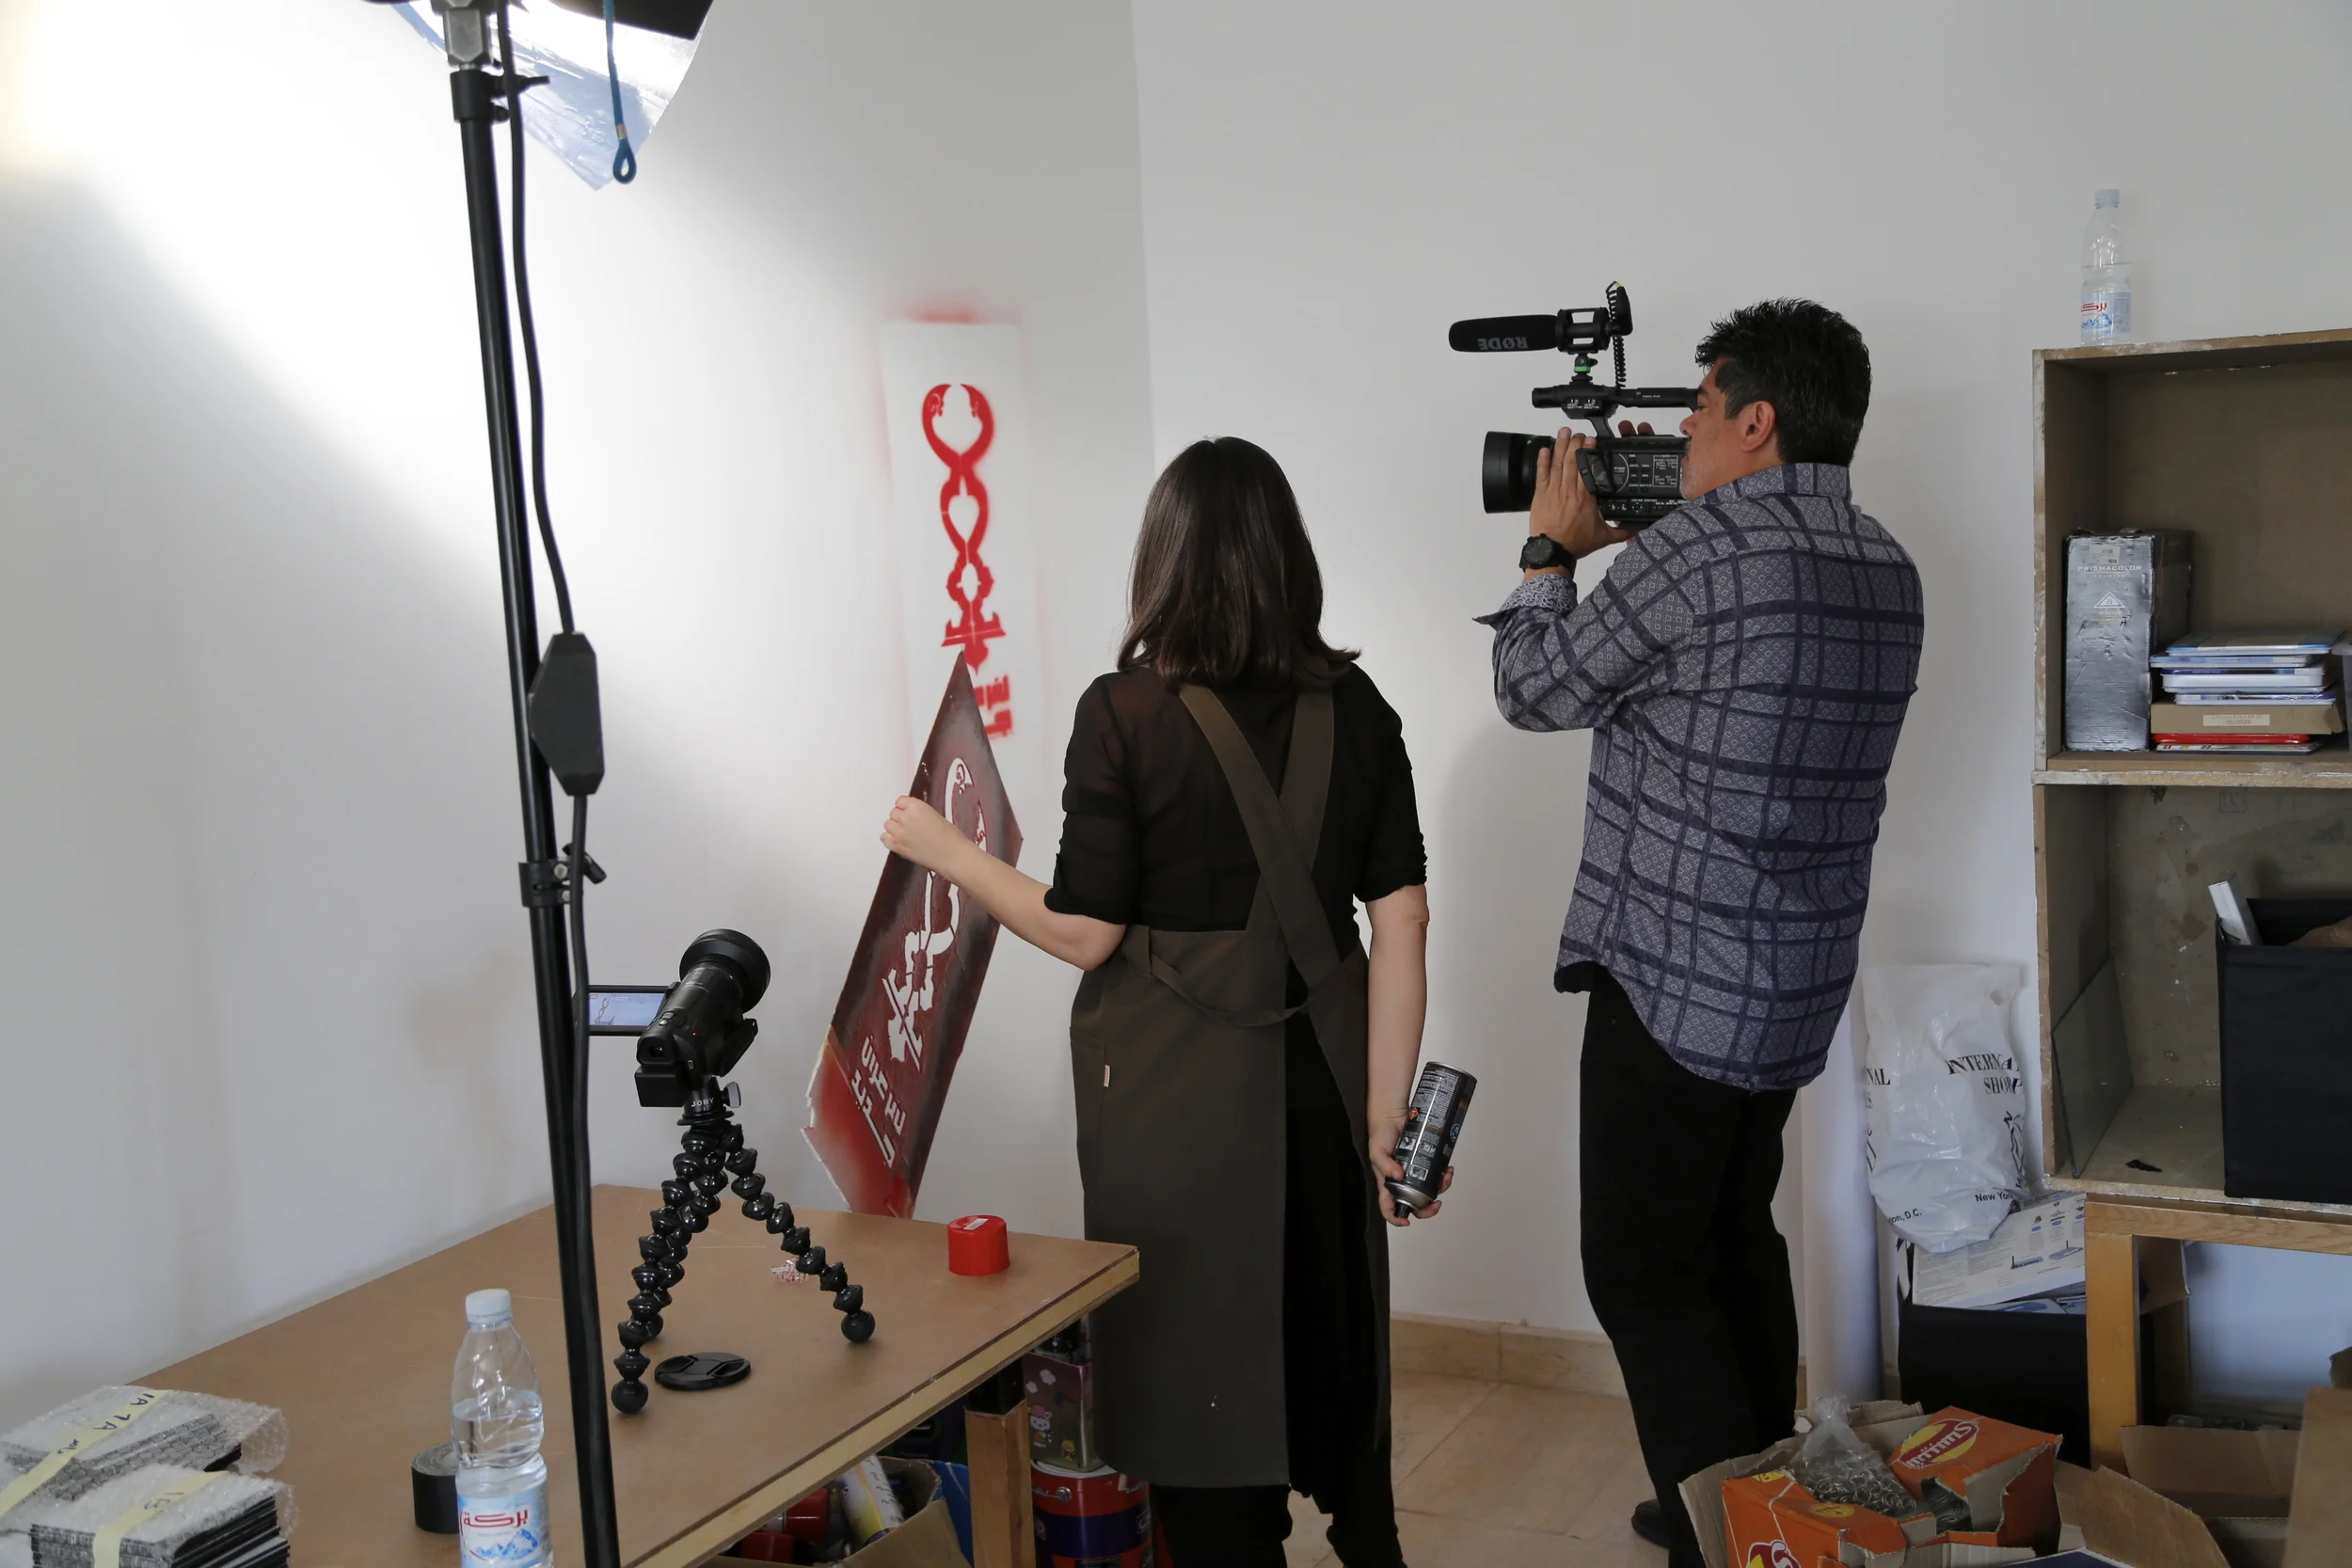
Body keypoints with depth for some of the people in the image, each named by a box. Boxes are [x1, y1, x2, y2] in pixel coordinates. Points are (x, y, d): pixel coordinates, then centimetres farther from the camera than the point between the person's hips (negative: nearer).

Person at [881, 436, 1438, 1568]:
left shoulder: (1124, 715, -12)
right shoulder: (1353, 708, -2)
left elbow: (1084, 930, -12)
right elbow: (1400, 922, -4)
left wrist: (944, 851, 2)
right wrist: (1387, 1116, 1)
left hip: (1175, 1093, -4)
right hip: (1315, 1081, 4)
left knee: (1197, 1360, 12)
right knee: (1332, 1341, 23)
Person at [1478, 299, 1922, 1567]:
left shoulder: (1699, 550, -18)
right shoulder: (1885, 570, 8)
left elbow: (1536, 689, -6)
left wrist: (1553, 545, 10)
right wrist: (1628, 542, 14)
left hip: (1677, 977, -9)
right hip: (1797, 984, 9)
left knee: (1643, 1271, 1)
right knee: (1736, 1240, 20)